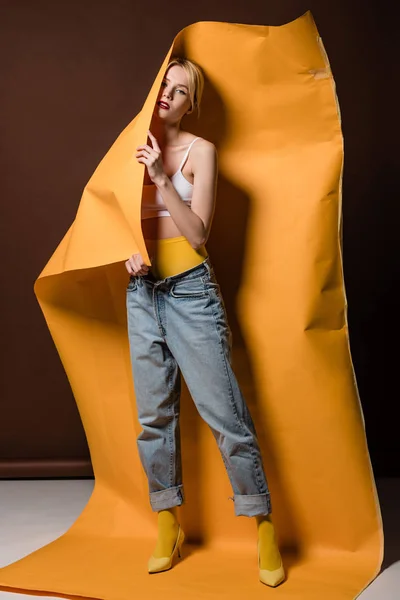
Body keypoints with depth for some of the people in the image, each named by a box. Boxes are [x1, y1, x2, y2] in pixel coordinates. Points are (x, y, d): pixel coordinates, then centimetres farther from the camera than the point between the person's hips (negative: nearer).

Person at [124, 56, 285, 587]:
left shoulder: (200, 150, -1)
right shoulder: (135, 147, 11)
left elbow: (197, 234, -8)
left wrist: (162, 177, -16)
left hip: (190, 289, -4)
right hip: (142, 290, 4)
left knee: (223, 410, -5)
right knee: (153, 414, 8)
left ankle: (263, 527, 9)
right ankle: (168, 526, 23)